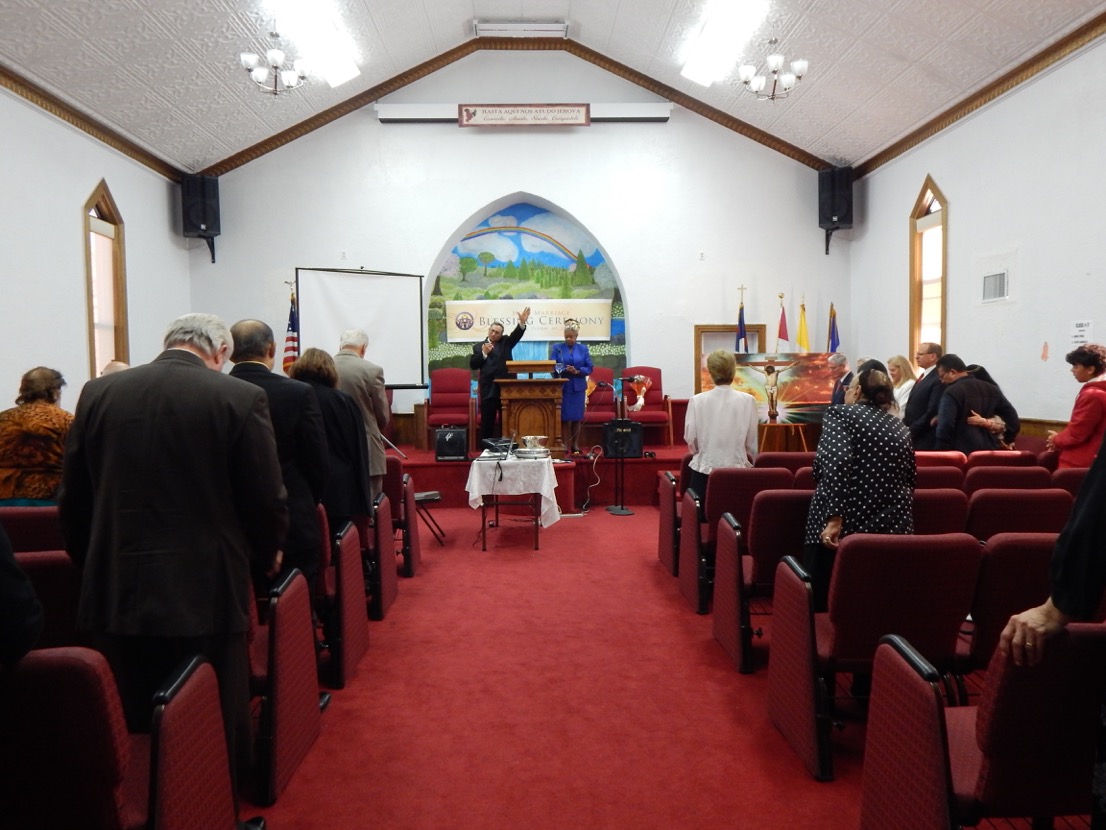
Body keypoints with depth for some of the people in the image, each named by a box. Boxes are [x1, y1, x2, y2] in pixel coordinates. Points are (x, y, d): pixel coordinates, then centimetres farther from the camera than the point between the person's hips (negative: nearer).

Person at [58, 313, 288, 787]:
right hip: (205, 594, -4)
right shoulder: (240, 398, -9)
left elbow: (72, 498, 8)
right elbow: (266, 499, -6)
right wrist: (266, 554, 13)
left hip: (115, 593, 4)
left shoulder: (98, 393, 3)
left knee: (128, 733, 17)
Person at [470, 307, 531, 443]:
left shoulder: (506, 342, 12)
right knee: (487, 422, 3)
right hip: (488, 390, 0)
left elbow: (516, 335, -8)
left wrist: (522, 322, -25)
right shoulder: (478, 347, 11)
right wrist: (484, 353, -10)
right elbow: (473, 365, 2)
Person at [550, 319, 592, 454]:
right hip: (562, 387, -1)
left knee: (577, 417, 4)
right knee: (564, 417, -3)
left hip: (578, 387, 2)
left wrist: (577, 371, -15)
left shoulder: (583, 348, 9)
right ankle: (565, 445, 3)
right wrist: (564, 370, -23)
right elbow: (552, 366, -4)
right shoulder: (557, 347, 5)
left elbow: (589, 368, 3)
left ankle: (575, 444, 13)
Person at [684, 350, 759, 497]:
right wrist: (751, 462, 21)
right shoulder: (748, 400, -5)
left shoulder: (697, 400, -6)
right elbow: (751, 441, 1)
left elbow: (691, 439, -1)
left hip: (704, 470, 0)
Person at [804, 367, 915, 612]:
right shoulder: (900, 428, 17)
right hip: (892, 527, 6)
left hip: (844, 525, -5)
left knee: (824, 603, 3)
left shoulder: (840, 414, -1)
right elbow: (909, 479, 23)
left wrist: (834, 518, -22)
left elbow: (838, 461, -18)